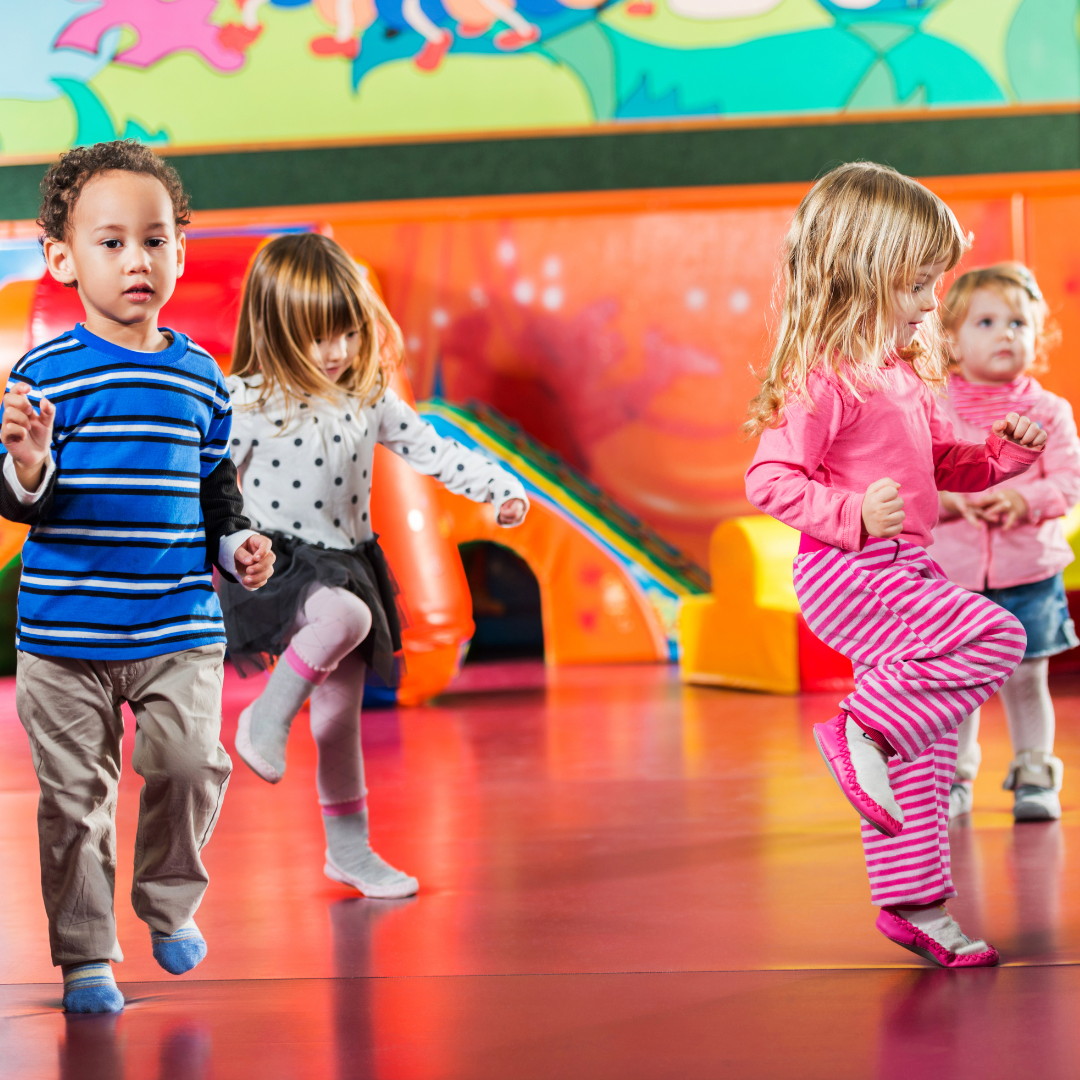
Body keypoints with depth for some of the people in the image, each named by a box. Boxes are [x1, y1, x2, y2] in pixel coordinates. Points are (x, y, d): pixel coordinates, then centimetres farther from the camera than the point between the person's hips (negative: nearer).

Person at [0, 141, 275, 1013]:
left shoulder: (200, 376, 6)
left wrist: (235, 545, 3)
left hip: (181, 627, 2)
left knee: (189, 762, -8)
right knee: (75, 792, 4)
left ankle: (170, 902, 20)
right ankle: (85, 954, 18)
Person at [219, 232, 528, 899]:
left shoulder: (370, 399, 3)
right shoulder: (248, 403, -11)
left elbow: (432, 450, 7)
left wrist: (501, 487, -3)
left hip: (347, 562, 5)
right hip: (277, 561, -5)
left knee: (342, 705, 11)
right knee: (346, 615, -36)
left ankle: (349, 848, 23)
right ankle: (268, 718, -16)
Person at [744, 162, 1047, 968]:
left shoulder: (907, 374, 15)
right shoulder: (822, 379, -15)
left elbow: (945, 463, 26)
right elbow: (770, 480, -19)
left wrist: (1007, 453, 8)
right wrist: (853, 515, -30)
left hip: (899, 573, 9)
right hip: (849, 575, -9)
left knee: (925, 745, 10)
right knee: (994, 637, -22)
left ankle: (913, 901, 18)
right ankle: (862, 729, -14)